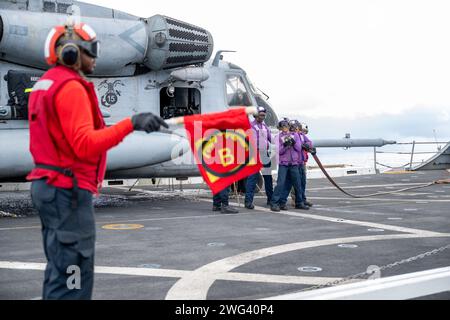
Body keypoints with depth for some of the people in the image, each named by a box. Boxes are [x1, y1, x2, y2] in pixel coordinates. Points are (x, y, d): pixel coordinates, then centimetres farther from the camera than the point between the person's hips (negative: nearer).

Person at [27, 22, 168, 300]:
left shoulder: (45, 84, 16)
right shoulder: (71, 87, -15)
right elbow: (85, 144, -25)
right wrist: (130, 124, -31)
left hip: (50, 185, 11)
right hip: (68, 190, -11)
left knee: (60, 271, 17)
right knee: (73, 277, -8)